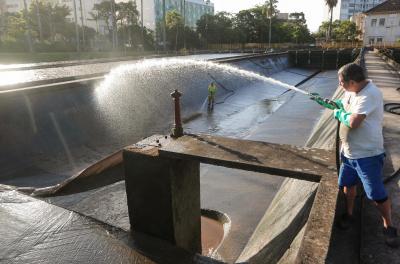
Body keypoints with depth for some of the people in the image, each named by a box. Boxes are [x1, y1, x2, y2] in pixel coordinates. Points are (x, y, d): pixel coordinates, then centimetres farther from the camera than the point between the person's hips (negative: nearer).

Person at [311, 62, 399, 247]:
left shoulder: (370, 94, -26)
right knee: (347, 184, 20)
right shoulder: (352, 91, 2)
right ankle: (349, 214, 42)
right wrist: (325, 102, 11)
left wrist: (338, 114, -16)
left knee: (377, 195, 4)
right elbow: (343, 104, 23)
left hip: (367, 155, -8)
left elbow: (353, 122, -34)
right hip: (349, 152, 8)